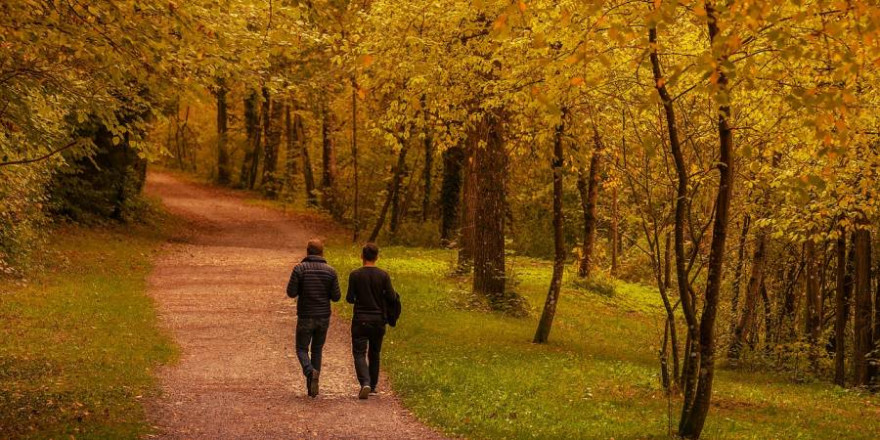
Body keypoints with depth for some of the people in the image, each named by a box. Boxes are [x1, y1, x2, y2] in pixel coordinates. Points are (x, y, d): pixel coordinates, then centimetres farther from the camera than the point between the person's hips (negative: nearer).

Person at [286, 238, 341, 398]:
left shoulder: (299, 269, -9)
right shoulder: (330, 271, -3)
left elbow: (291, 293, -10)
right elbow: (336, 296, -4)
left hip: (305, 317, -2)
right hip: (323, 318, 2)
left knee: (301, 349, 11)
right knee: (317, 350, 17)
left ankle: (310, 371, -20)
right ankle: (312, 387, 14)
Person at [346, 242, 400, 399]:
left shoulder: (355, 275, -7)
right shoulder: (383, 275, -4)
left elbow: (349, 298, -6)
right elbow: (392, 298, -5)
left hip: (360, 320, -2)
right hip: (378, 319, 2)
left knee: (359, 353, -1)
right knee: (374, 353, 17)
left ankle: (365, 383, -22)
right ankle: (373, 386, 25)